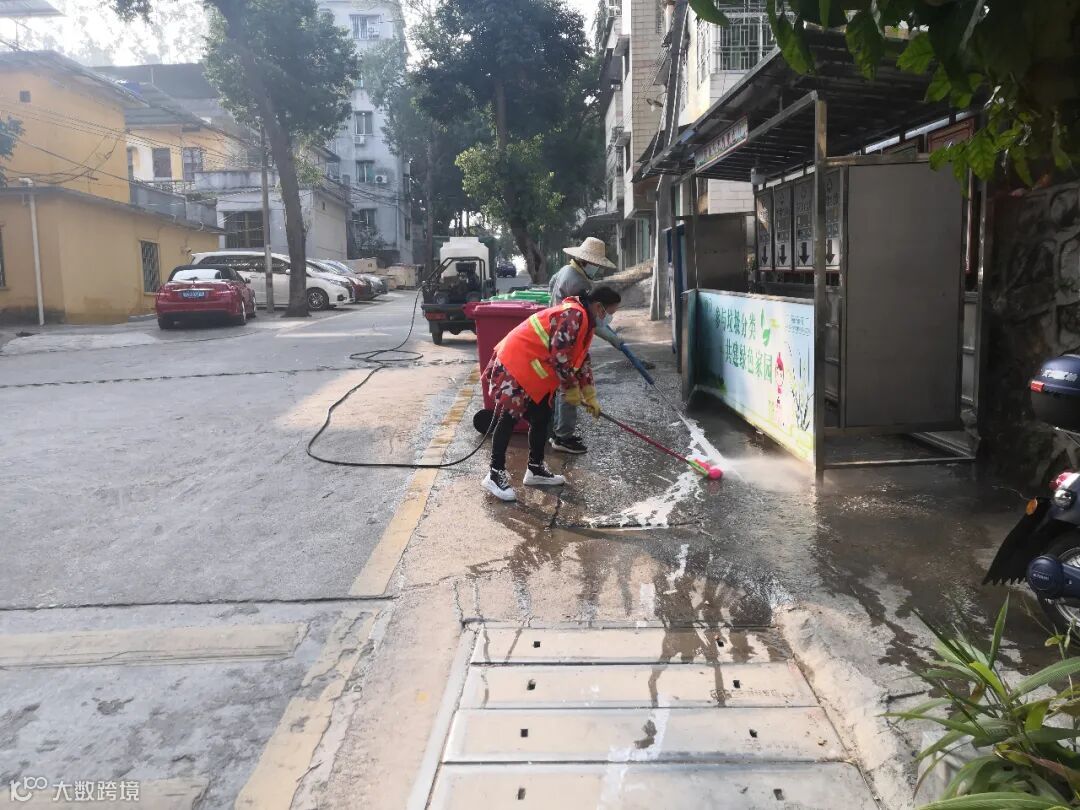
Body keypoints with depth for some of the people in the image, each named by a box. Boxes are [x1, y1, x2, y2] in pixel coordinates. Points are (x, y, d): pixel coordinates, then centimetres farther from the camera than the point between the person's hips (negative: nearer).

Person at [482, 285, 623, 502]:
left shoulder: (585, 321, 12)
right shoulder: (574, 315, -21)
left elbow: (581, 359, 19)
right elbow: (559, 356, -24)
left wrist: (590, 397, 18)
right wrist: (571, 389, -11)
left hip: (533, 372, 10)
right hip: (515, 365, -10)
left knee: (541, 417, 12)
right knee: (508, 419, -6)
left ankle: (536, 470, 23)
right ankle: (495, 475, 0)